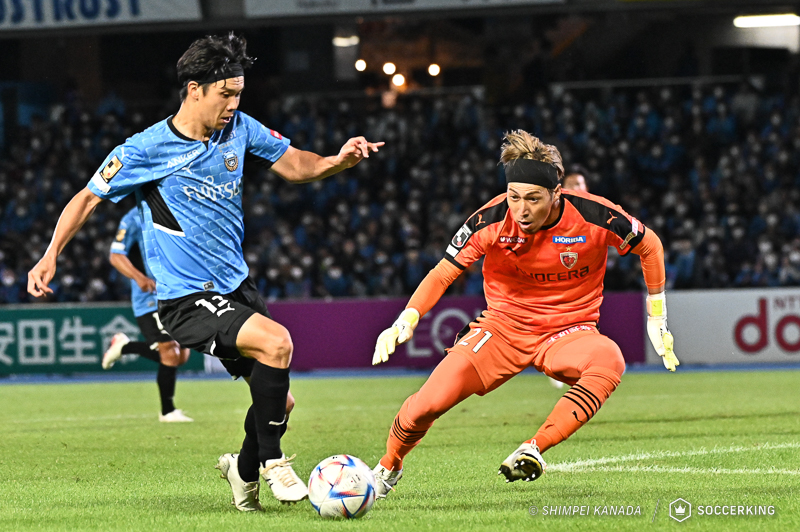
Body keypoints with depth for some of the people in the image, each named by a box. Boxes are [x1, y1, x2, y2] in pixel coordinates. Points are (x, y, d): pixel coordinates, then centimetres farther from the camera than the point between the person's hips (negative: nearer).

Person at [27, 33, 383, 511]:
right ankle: (272, 460, -10)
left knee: (277, 397, 7)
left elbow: (296, 166, 9)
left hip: (237, 286, 7)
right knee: (276, 342, -28)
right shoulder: (146, 149, -11)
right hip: (186, 300, -7)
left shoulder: (239, 129, 3)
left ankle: (245, 470, 37)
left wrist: (341, 160, -11)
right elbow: (89, 198, 0)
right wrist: (51, 255, -9)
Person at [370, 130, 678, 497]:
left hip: (568, 333, -1)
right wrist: (406, 319, -21)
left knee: (609, 361, -37)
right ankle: (388, 467, 15)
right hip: (502, 327, 1)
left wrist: (657, 317, 5)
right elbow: (443, 273, -5)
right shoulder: (492, 220, -16)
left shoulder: (594, 216, -18)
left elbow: (649, 246, 2)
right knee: (429, 402, -17)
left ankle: (534, 449, -31)